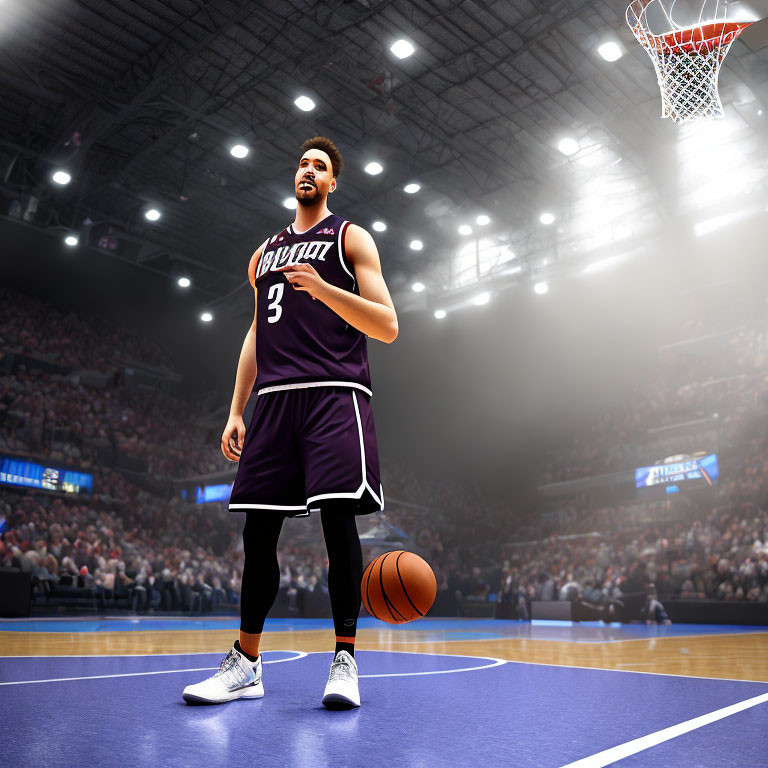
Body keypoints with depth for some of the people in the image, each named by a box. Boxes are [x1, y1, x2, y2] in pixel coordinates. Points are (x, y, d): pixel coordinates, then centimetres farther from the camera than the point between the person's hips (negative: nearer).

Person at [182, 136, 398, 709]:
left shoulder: (351, 238, 10)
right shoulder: (264, 254, 26)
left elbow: (387, 326, -1)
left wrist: (324, 289, -15)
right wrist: (236, 411, 15)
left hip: (335, 393, -4)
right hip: (275, 398, 5)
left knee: (339, 518, -11)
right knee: (258, 528, 2)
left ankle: (345, 660, 1)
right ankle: (246, 665, 13)